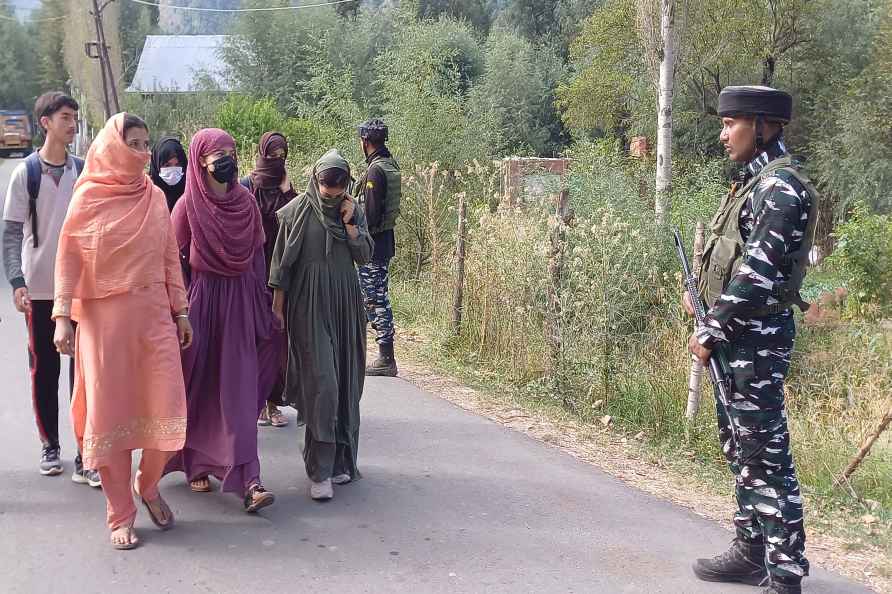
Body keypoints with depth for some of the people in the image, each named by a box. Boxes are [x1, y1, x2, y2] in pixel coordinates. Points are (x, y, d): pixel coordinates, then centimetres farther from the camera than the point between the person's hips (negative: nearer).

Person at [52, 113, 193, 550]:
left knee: (168, 409, -3)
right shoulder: (89, 197, -4)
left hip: (154, 314, 3)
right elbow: (68, 259, -3)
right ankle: (120, 514, 17)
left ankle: (148, 485, 25)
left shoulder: (155, 197, 6)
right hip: (104, 317, -3)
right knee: (109, 412, 4)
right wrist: (63, 317, -10)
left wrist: (180, 310, 10)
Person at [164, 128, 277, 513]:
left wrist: (263, 307, 9)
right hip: (201, 299, -3)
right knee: (198, 387, 8)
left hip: (240, 302, 3)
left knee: (240, 390, -3)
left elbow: (258, 257, 10)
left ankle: (248, 480, -5)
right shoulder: (189, 204, -6)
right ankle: (195, 464, 27)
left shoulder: (246, 201, 4)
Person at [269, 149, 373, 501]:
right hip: (309, 304, -4)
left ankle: (340, 458, 21)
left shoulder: (353, 211, 7)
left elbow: (365, 256, 2)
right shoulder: (297, 211, -5)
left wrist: (349, 223, -9)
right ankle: (320, 471, -9)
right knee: (321, 382, -12)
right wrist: (277, 306, -4)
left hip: (345, 305, 4)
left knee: (344, 380, 7)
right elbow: (282, 261, -3)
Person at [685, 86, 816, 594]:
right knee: (740, 448, 16)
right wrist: (706, 296, 11)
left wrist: (712, 331, -17)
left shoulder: (780, 186, -15)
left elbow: (759, 271, -21)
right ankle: (752, 552, 27)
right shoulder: (758, 182, 15)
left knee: (766, 454, -6)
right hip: (740, 336, 10)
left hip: (757, 338, -10)